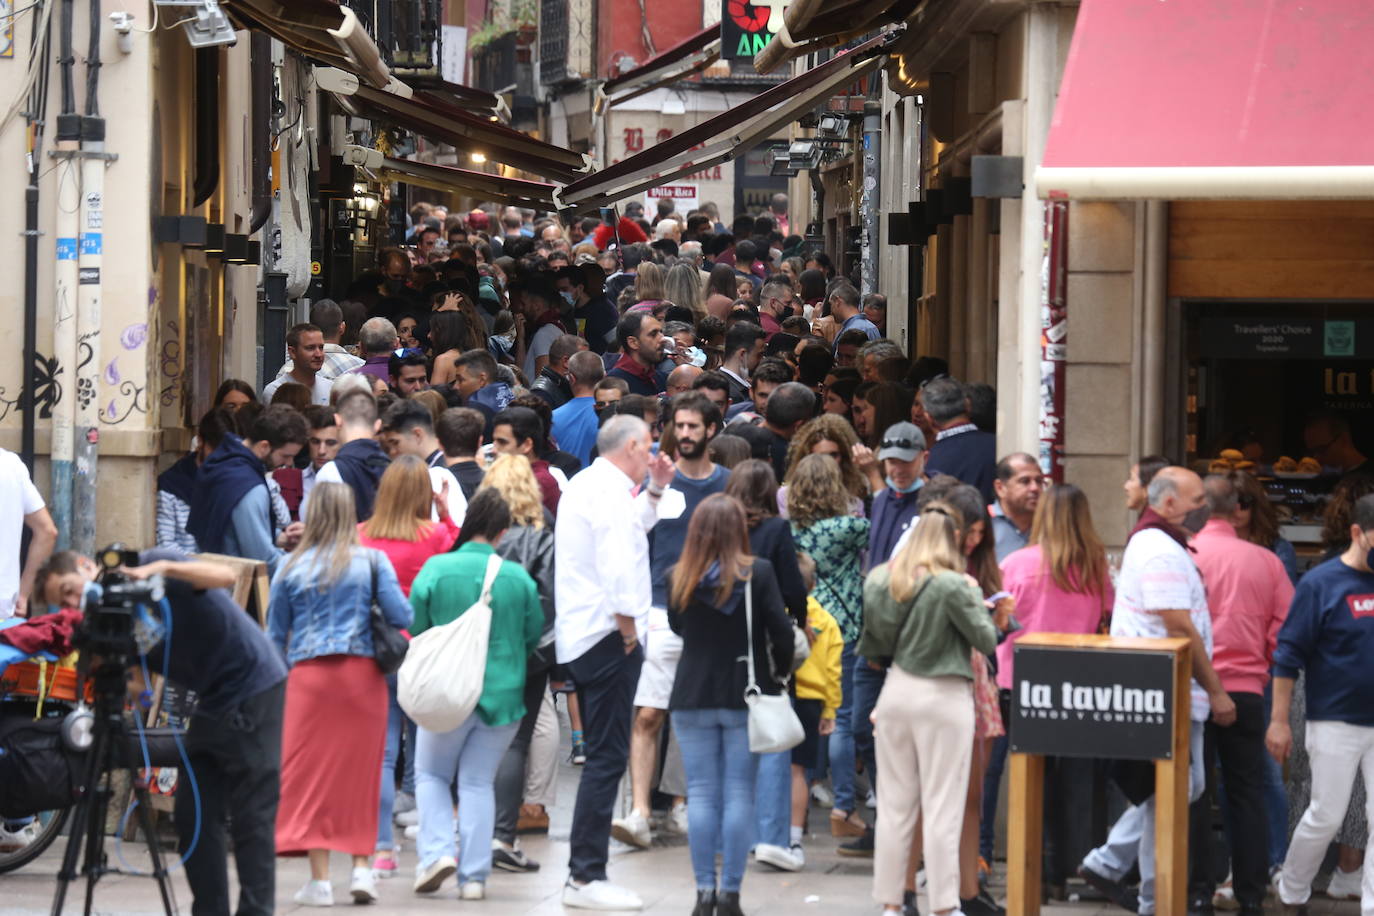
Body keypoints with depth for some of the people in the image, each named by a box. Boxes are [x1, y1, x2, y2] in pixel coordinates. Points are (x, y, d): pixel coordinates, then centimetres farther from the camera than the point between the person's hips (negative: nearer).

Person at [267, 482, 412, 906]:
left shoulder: (291, 567, 2)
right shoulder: (372, 561, 0)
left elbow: (276, 636, 6)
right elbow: (401, 617, -5)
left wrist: (276, 680, 16)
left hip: (309, 674, -1)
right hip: (363, 675, 1)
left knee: (312, 773, 3)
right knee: (361, 772, 11)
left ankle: (320, 878, 0)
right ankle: (362, 867, 8)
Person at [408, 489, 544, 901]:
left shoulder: (435, 569, -11)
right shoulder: (519, 577, -7)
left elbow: (416, 629, -1)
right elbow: (534, 636, 4)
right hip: (503, 694, 1)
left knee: (430, 774, 17)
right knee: (479, 781, 11)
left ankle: (437, 850, -1)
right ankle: (474, 875, 8)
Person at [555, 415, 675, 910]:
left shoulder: (586, 484, 16)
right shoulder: (611, 491, -16)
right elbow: (618, 570, -25)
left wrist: (654, 491, 25)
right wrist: (628, 633, -14)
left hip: (579, 638, 11)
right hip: (605, 636, -11)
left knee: (602, 757, 15)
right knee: (607, 758, -9)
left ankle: (584, 874, 16)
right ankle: (586, 878, -9)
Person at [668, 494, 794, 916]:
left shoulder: (681, 577, -1)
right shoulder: (757, 573, -8)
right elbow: (781, 631, -9)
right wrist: (778, 675, 6)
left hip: (693, 696, 2)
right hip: (745, 696, -2)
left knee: (701, 794, 6)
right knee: (739, 794, 3)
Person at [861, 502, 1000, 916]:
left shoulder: (879, 580, 2)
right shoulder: (952, 586, -15)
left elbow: (871, 646, 8)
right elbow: (986, 640, -7)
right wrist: (975, 600, 7)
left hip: (897, 692, 5)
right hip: (944, 696, -5)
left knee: (895, 804, 11)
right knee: (942, 808, 1)